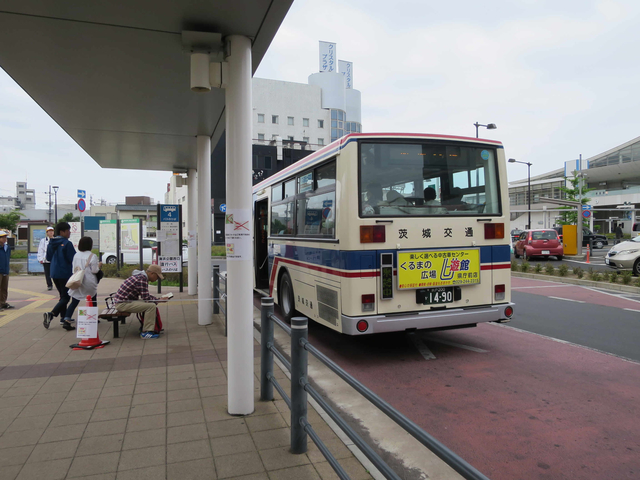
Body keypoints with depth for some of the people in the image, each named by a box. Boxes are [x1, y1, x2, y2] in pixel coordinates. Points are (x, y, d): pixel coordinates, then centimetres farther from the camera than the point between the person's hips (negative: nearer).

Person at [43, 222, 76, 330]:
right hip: (65, 274, -8)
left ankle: (63, 319, 19)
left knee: (62, 296, 16)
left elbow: (48, 257, 16)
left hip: (54, 273, 8)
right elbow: (73, 259, -16)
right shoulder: (67, 243, -15)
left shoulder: (51, 243, 8)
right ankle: (51, 314, -20)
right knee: (66, 297, -3)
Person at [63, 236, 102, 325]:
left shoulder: (76, 255, 5)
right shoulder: (92, 256, -12)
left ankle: (67, 317, -5)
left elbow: (74, 268, 12)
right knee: (93, 301, 13)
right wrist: (99, 266, 4)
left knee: (74, 301, 8)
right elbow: (94, 270, -13)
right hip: (89, 283, -4)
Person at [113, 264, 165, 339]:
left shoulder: (141, 276, 12)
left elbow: (146, 295, 20)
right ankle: (146, 332, -13)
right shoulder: (142, 279, -19)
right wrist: (159, 300, -8)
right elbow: (146, 298, -21)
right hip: (122, 304, -11)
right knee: (151, 306, -19)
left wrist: (158, 299, 8)